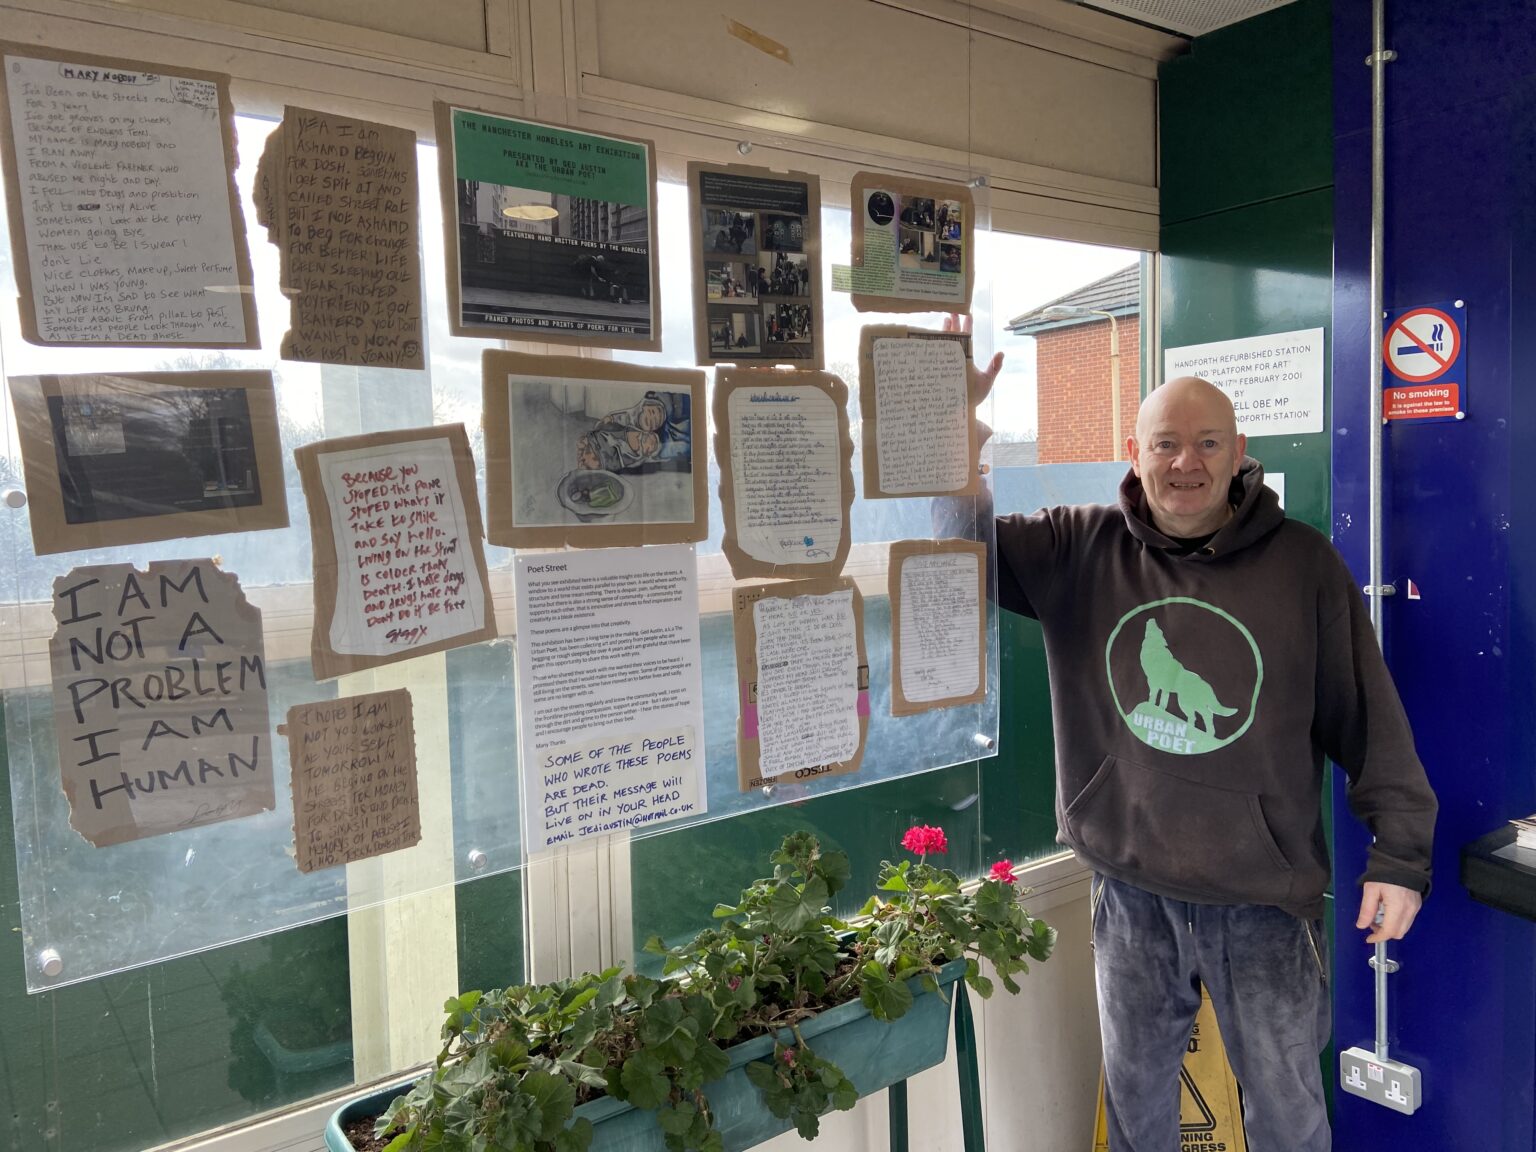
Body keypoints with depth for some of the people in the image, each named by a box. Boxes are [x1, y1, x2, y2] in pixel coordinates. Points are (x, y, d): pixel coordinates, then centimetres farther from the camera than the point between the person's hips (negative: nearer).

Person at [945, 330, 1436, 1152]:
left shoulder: (1304, 564, -7)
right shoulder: (1080, 551, -4)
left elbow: (1370, 716, -3)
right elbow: (963, 546, -4)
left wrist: (1400, 851, -2)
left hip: (1265, 894, -1)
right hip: (1127, 886, 1)